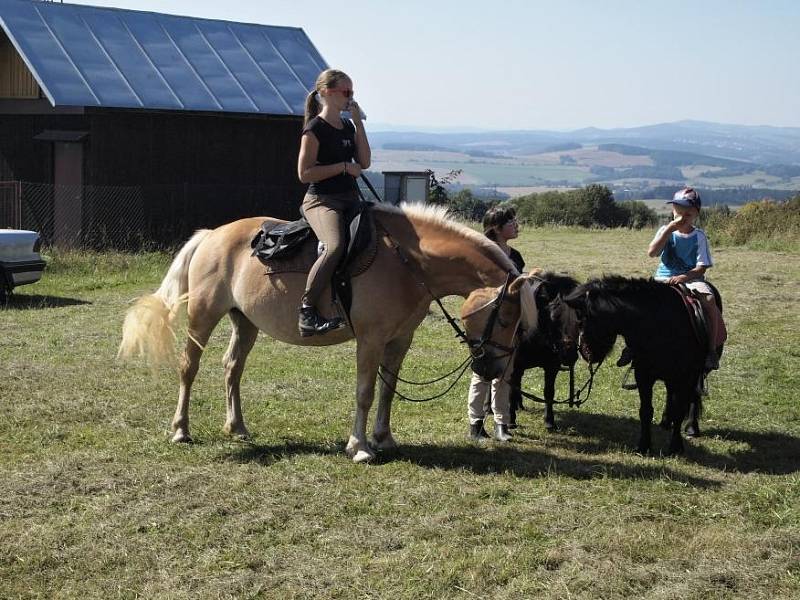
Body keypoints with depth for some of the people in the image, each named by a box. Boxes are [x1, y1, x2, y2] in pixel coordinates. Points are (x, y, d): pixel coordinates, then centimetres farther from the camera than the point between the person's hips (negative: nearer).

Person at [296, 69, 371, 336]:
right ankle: (307, 311, -33)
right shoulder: (315, 129, -5)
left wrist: (359, 124, 4)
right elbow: (304, 173, -10)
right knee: (335, 246, -34)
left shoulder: (348, 127, 18)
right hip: (322, 201, -9)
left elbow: (364, 162, 7)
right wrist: (344, 166, -12)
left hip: (350, 201, 9)